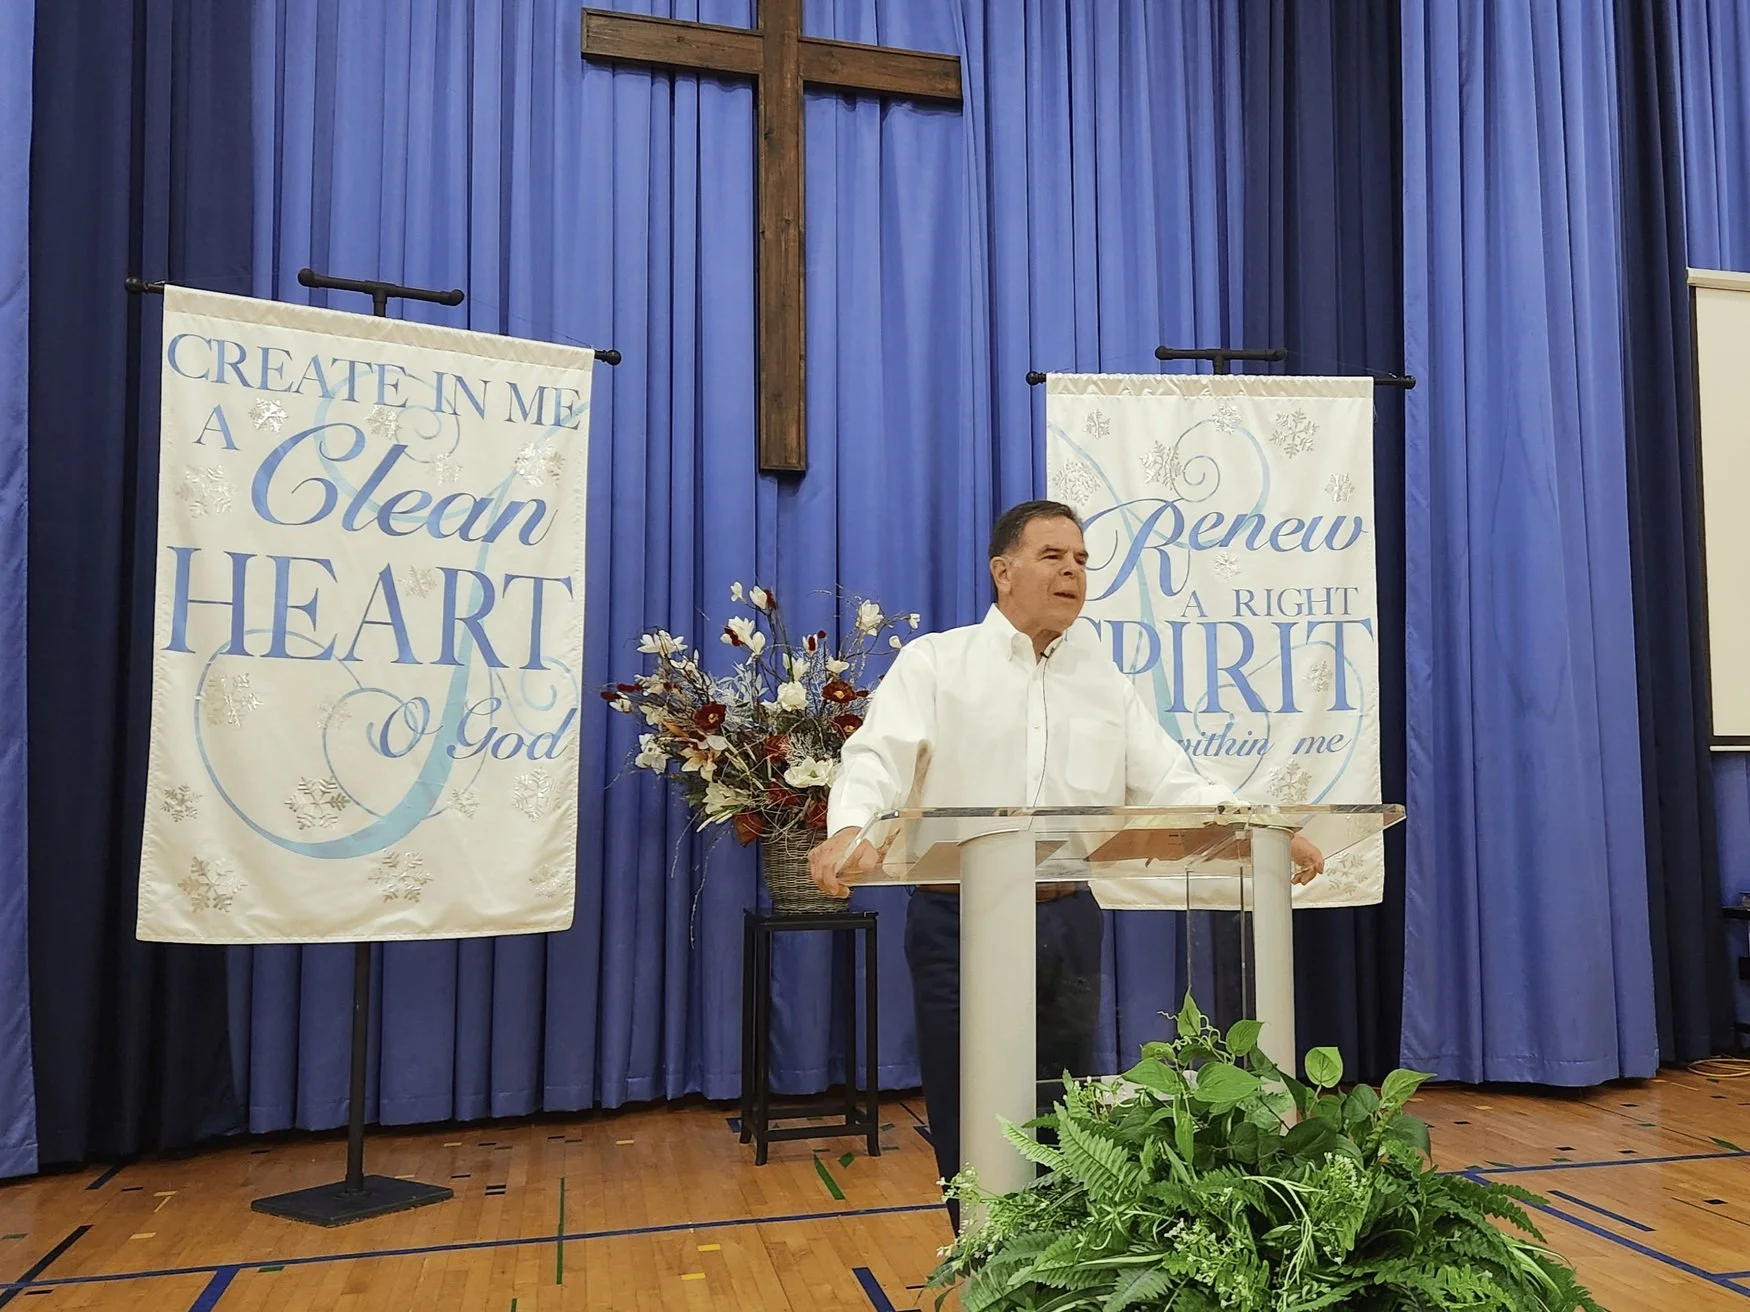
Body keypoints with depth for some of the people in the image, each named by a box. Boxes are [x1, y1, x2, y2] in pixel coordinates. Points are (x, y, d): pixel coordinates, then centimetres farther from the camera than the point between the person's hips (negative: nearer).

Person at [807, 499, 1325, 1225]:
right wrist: (851, 830, -36)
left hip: (1067, 921, 4)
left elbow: (1167, 781, 6)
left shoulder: (1106, 680, 12)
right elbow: (878, 757, -15)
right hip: (960, 919, -4)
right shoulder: (935, 662, -1)